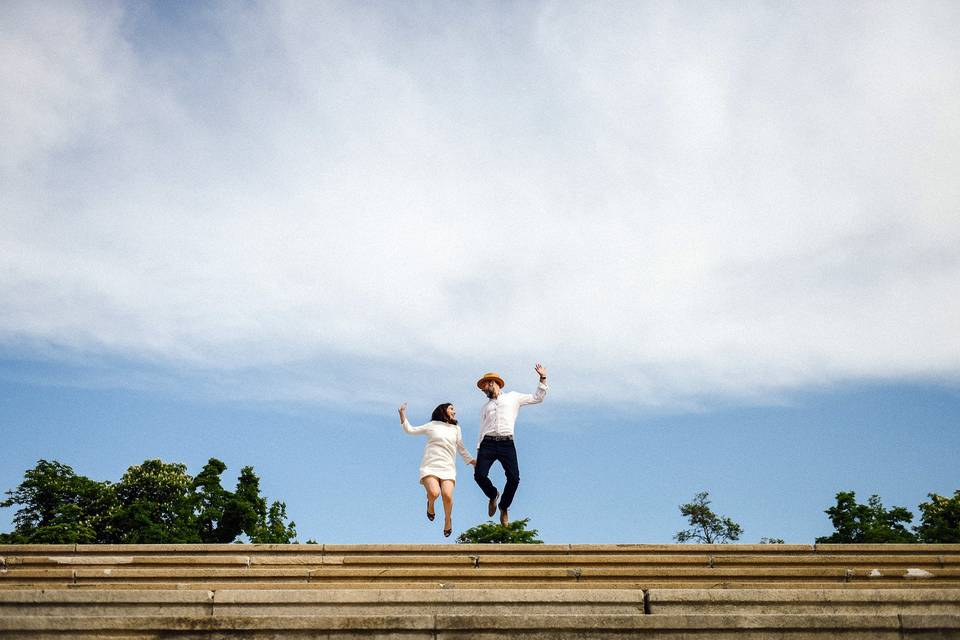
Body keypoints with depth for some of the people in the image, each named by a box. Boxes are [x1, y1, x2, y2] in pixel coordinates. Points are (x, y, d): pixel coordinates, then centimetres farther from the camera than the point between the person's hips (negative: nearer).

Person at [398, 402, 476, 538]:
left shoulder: (456, 428, 20)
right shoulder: (432, 425, 12)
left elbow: (461, 449, 26)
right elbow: (410, 430, 14)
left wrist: (471, 460, 18)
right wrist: (403, 415, 3)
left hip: (447, 468, 2)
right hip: (430, 466, -2)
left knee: (447, 496, -23)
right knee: (434, 493, -28)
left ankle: (448, 520, 7)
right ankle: (430, 505, 10)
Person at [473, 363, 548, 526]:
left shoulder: (512, 397, 19)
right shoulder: (485, 408, 26)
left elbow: (537, 398, 19)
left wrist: (543, 378, 10)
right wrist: (478, 454, 12)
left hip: (507, 443, -2)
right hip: (487, 443, 2)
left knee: (513, 478, -14)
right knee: (479, 475, -16)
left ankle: (504, 507, 10)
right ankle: (493, 495, 15)